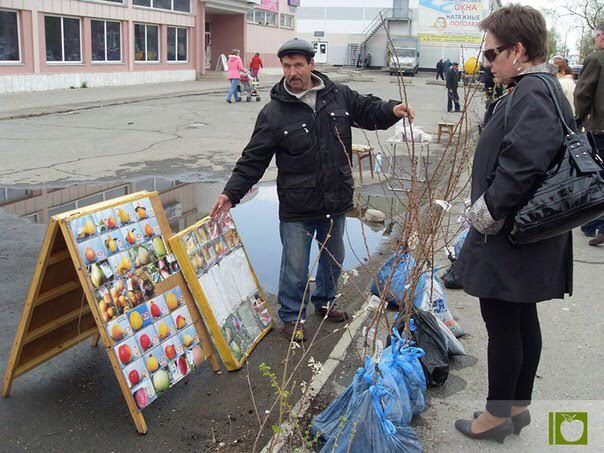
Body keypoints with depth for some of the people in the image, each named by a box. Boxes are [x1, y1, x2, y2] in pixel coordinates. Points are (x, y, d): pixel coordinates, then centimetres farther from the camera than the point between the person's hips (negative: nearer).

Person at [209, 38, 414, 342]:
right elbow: (254, 159, -8)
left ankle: (324, 302, 47)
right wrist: (232, 193, -17)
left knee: (334, 259, 22)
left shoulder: (339, 95, -1)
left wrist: (392, 110, -6)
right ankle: (291, 316, 28)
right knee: (295, 266, 4)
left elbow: (367, 111, 15)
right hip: (296, 208, -4)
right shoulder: (274, 112, -10)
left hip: (336, 203, 4)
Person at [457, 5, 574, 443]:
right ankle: (519, 406, 33)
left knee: (502, 323, 3)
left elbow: (520, 165, -29)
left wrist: (487, 213, -18)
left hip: (510, 238, -10)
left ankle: (498, 414, 19)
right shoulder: (543, 88, 12)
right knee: (523, 320, 18)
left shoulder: (531, 94, -19)